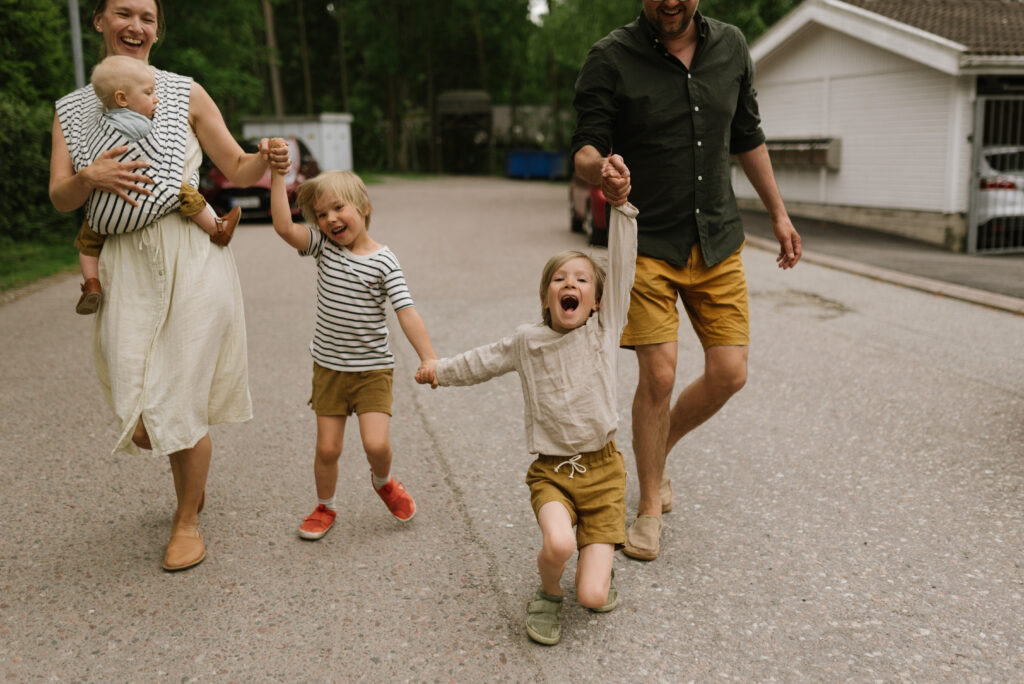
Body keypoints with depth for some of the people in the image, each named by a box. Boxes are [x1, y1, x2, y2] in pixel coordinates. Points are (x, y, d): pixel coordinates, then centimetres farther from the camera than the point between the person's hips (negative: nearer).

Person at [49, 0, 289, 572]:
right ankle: (193, 477, 33)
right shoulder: (73, 110, 14)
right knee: (137, 415, -1)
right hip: (126, 266, 3)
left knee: (180, 401, -2)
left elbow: (237, 170, 8)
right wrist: (91, 176, -14)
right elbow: (60, 199, 7)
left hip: (191, 257, -2)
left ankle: (188, 519, 21)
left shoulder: (185, 94, 7)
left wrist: (266, 160, -14)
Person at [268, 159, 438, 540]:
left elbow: (407, 313, -18)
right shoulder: (324, 248, -2)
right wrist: (277, 172, -21)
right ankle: (325, 508, 32)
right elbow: (283, 226, -18)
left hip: (372, 369, -3)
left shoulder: (383, 261, -11)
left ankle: (383, 481, 24)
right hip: (329, 368, 3)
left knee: (376, 444, -12)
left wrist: (429, 359, -26)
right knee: (327, 448, 6)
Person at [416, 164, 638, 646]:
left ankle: (600, 562, 29)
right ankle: (547, 593, 3)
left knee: (594, 600, -8)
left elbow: (622, 266, -10)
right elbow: (485, 361, 22)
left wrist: (621, 205, -17)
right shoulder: (526, 341, 3)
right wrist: (441, 370, 33)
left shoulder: (606, 328, -2)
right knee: (558, 543, -32)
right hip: (551, 470, 1)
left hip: (602, 467, -1)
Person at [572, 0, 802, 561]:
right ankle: (650, 506, 12)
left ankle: (659, 452, 29)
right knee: (658, 376, -9)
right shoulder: (610, 58, -7)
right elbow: (584, 148, -11)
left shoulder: (730, 46, 6)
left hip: (718, 241, 5)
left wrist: (778, 213, 20)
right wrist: (599, 167, -36)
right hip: (648, 243, -4)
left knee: (730, 373, 1)